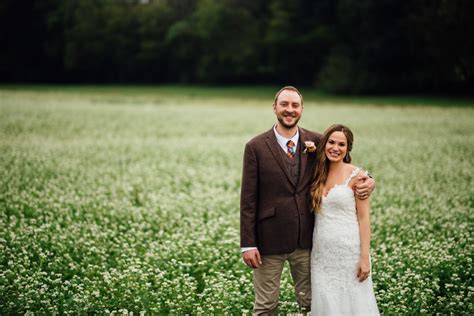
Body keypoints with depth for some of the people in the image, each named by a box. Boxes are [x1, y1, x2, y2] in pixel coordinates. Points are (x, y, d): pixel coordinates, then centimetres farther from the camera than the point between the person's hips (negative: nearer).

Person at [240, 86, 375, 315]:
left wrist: (366, 179, -9)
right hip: (269, 238, -3)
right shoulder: (256, 147, -5)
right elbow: (248, 199, -5)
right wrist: (248, 244, -9)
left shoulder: (316, 141, 3)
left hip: (306, 238, 3)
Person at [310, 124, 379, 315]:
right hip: (321, 251, 4)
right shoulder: (318, 174, 7)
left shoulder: (356, 175, -7)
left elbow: (363, 219, -8)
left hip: (349, 250, -4)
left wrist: (365, 257, -12)